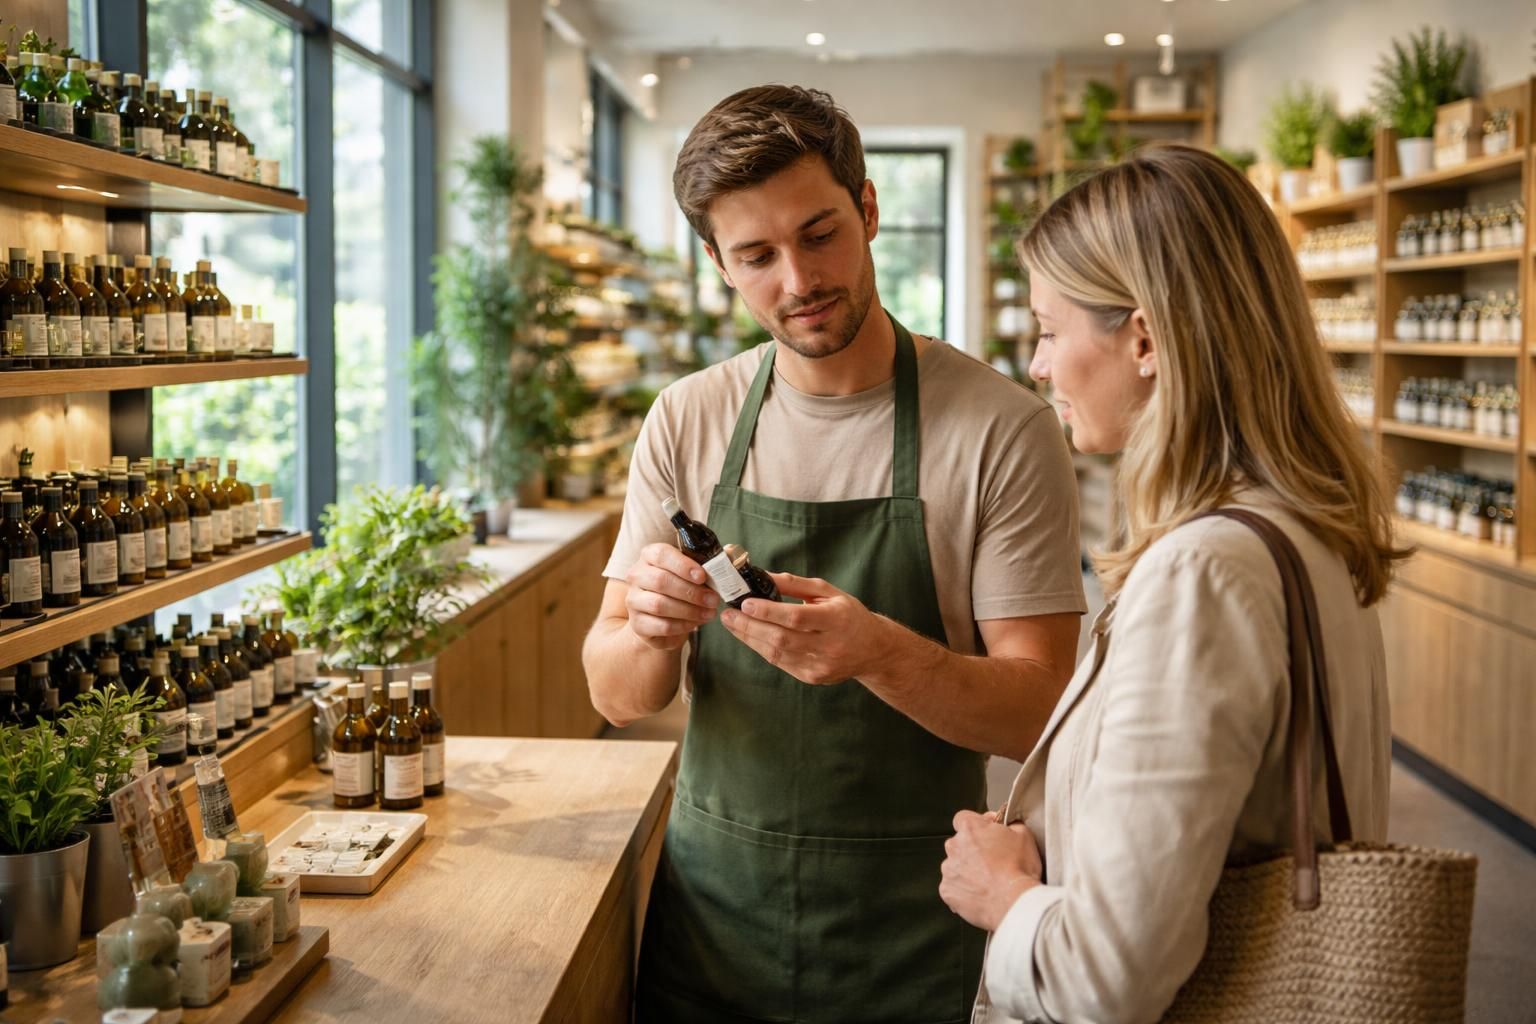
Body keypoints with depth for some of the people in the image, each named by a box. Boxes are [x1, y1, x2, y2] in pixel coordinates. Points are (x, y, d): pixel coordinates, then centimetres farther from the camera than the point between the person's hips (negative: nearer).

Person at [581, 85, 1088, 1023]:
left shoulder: (1003, 429, -13)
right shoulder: (687, 422, -2)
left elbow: (1039, 710, -13)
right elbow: (618, 697, -1)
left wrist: (880, 653, -31)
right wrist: (650, 634, -23)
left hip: (914, 925, -3)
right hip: (713, 901, 3)